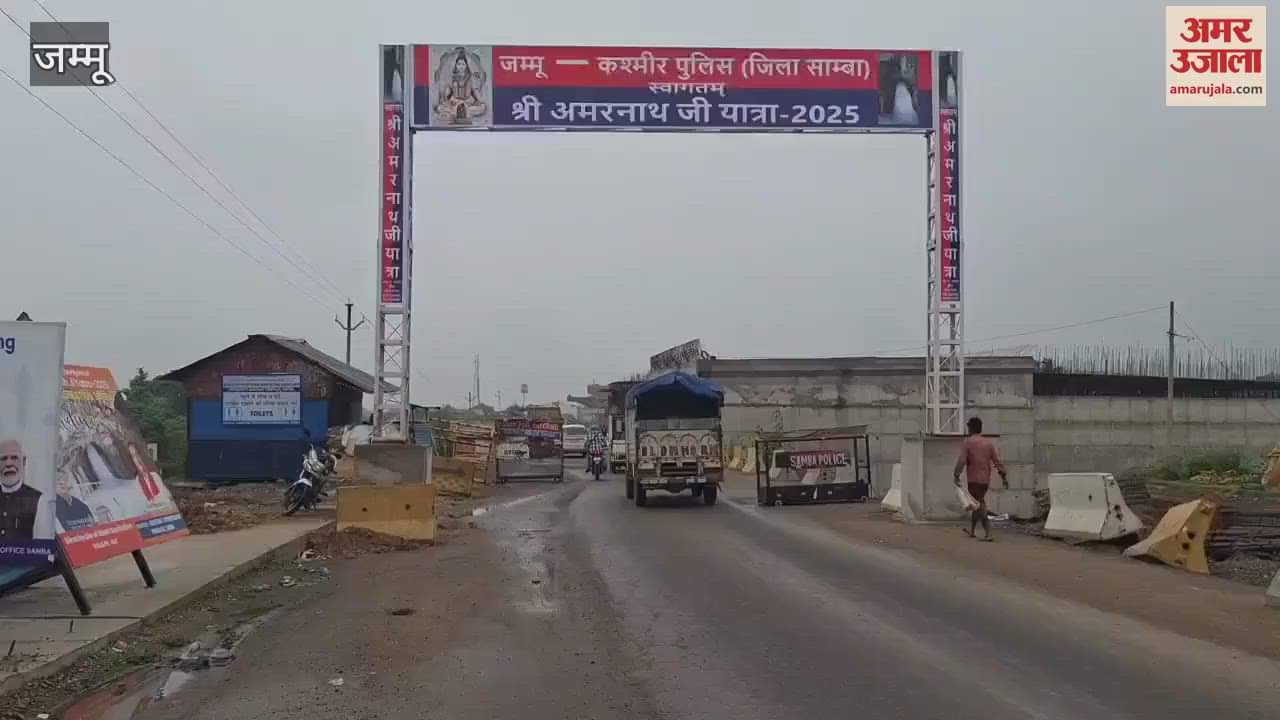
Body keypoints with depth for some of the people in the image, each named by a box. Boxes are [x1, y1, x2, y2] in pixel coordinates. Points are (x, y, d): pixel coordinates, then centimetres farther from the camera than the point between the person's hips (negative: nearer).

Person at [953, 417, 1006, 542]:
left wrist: (956, 476, -14)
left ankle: (988, 534, -17)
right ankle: (972, 531, 32)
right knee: (977, 503, 20)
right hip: (986, 479, 6)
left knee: (980, 506, -6)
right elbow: (997, 460, 3)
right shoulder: (989, 442, 9)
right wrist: (1003, 476, 3)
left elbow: (961, 460, -14)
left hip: (974, 479, -6)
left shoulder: (968, 442, -6)